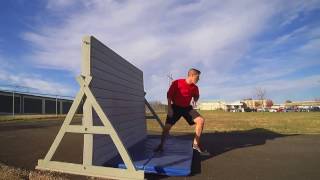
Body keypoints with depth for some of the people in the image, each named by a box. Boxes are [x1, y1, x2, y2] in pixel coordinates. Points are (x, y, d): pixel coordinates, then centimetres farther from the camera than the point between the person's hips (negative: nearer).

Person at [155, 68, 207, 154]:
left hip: (187, 107, 4)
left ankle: (196, 143, 2)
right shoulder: (177, 83, -18)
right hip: (175, 107, -4)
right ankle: (161, 145, 15)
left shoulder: (195, 87, -5)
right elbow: (169, 95, -11)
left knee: (201, 120, -12)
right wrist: (169, 108, -15)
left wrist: (195, 100, -6)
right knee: (167, 126, -9)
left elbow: (196, 96, 17)